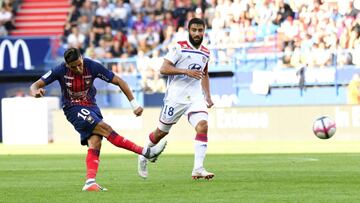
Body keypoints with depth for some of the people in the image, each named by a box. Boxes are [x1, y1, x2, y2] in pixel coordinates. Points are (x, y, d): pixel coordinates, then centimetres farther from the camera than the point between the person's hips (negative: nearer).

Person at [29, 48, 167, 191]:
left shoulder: (92, 66, -12)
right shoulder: (61, 70, -15)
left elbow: (118, 81, -7)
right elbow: (35, 85, -10)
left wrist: (134, 104, -12)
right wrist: (36, 92, -36)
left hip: (91, 107, 4)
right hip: (73, 109, -4)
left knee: (95, 144, -18)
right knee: (105, 128, -22)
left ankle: (90, 182, -23)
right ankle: (146, 152, -20)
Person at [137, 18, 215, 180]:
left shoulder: (205, 53, 12)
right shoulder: (179, 48, -7)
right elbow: (163, 69, -15)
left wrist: (208, 96, 20)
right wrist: (186, 71, -25)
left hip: (196, 97, 4)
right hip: (176, 96, -4)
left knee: (202, 126, -18)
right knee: (162, 131, 8)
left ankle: (198, 169, -21)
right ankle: (144, 156, 35)